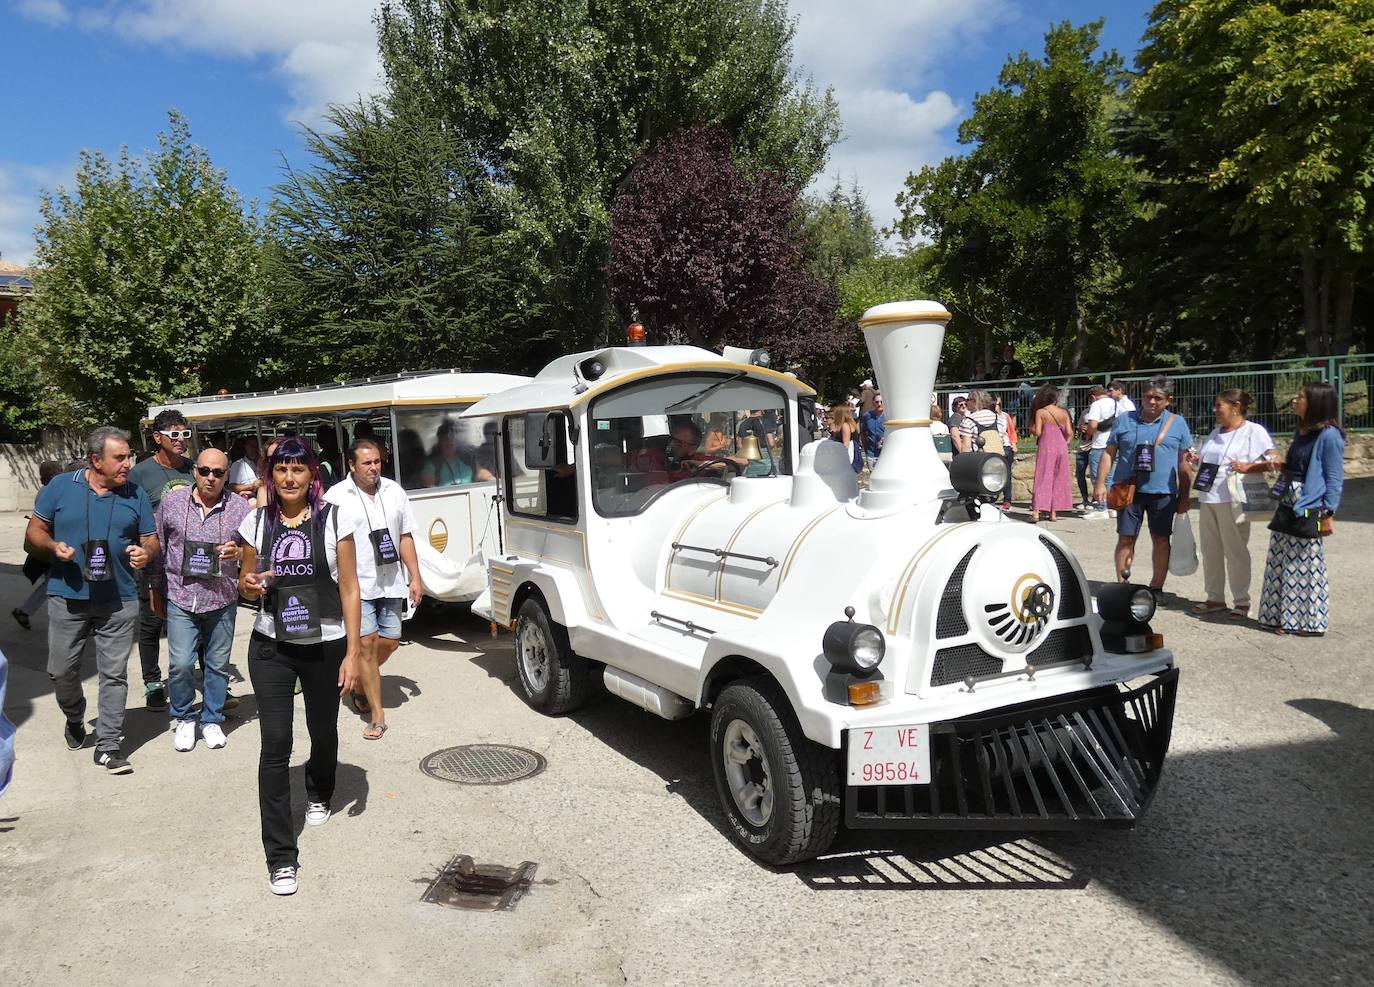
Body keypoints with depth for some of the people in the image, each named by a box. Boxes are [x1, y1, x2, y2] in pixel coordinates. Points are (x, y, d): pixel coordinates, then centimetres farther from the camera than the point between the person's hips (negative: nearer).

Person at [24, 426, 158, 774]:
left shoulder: (135, 495, 5)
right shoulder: (60, 487, 1)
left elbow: (151, 541, 9)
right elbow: (33, 534, 6)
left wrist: (145, 553, -14)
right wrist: (53, 546, -15)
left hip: (119, 602, 0)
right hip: (67, 598, 0)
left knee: (114, 673, 2)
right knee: (62, 670, 8)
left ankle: (107, 745, 11)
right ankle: (75, 720, 38)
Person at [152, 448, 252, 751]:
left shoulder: (240, 507, -1)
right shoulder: (171, 502, 0)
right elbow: (157, 548, 10)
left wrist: (238, 551, -17)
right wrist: (156, 589, 13)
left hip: (222, 600, 1)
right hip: (180, 598, 0)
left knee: (218, 665, 10)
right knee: (180, 664, -4)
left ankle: (212, 720, 28)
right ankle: (183, 719, 20)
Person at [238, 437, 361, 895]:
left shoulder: (334, 519, -6)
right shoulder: (256, 522, 1)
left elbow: (349, 589, -5)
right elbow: (246, 581, 13)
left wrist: (352, 652, -9)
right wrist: (249, 584, -12)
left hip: (325, 646, -1)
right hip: (271, 648, 1)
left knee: (323, 732, 17)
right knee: (275, 744, -6)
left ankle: (319, 795, 50)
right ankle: (280, 857, 2)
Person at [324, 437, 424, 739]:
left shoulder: (394, 491, 7)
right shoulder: (336, 496, -6)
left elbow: (405, 537, 11)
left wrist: (415, 577, 7)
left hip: (391, 583, 5)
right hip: (356, 585, -4)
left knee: (390, 641, 9)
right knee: (367, 643, -7)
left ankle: (360, 683, 37)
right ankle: (377, 714, 1)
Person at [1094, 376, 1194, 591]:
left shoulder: (1177, 423, 5)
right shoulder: (1124, 420, 5)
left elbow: (1183, 462, 7)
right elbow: (1109, 453, 6)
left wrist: (1184, 497, 5)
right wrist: (1101, 483, -2)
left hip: (1163, 492, 0)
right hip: (1128, 490, 0)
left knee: (1161, 540, 7)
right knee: (1125, 539, 1)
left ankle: (1156, 588, 18)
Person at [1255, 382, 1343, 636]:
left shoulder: (1329, 436, -11)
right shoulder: (1301, 432, 14)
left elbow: (1335, 479, -11)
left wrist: (1328, 515, -13)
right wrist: (1277, 465, 10)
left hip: (1309, 515, -8)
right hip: (1287, 511, 8)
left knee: (1306, 572, 0)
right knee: (1279, 568, 10)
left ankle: (1310, 622, 12)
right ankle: (1281, 618, 18)